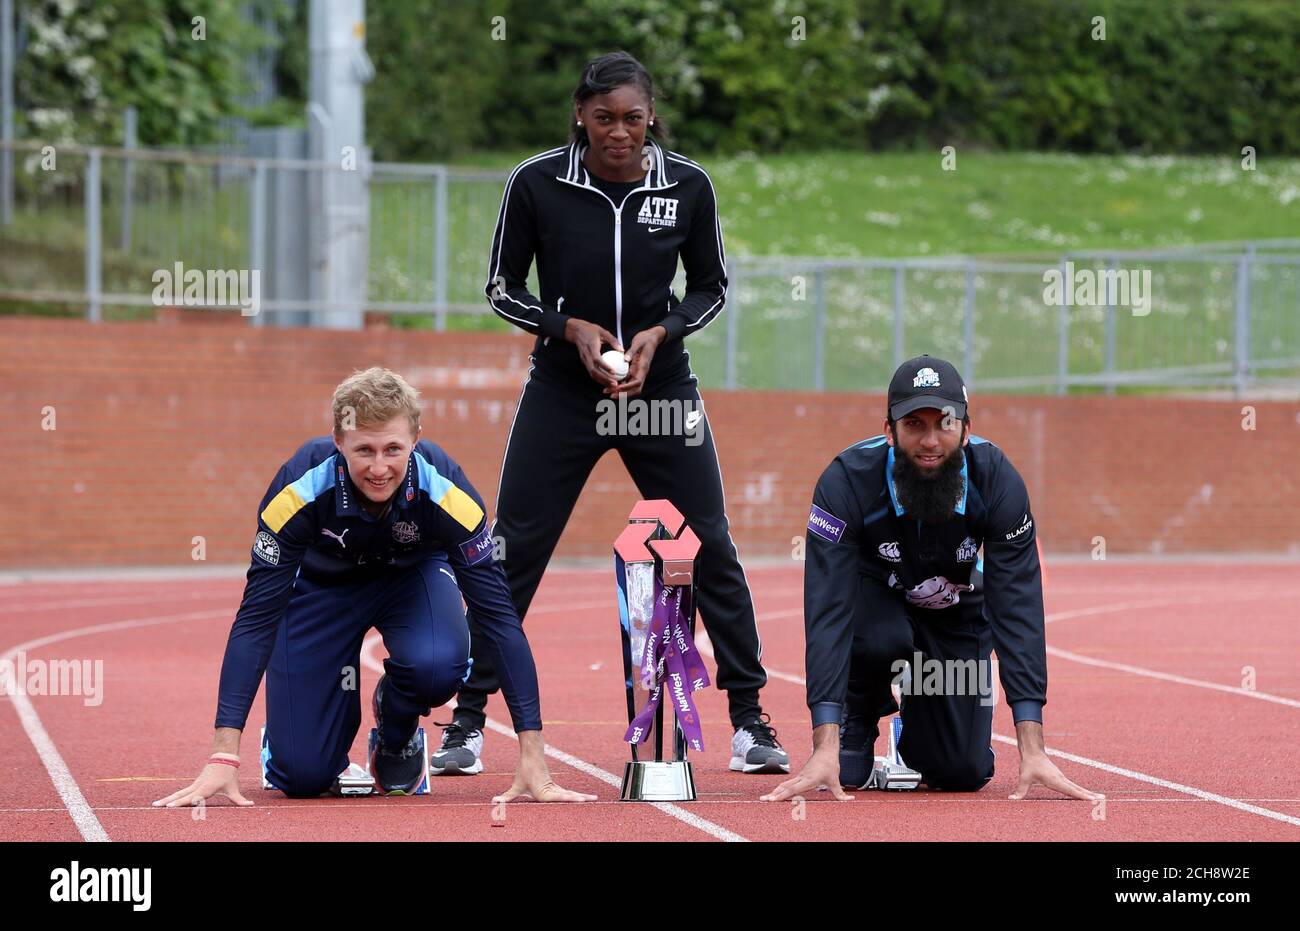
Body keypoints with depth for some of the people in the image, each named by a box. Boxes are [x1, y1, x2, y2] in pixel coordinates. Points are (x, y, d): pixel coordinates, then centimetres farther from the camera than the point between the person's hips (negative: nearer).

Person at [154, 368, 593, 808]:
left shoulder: (445, 491, -34)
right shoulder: (301, 487, -35)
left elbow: (497, 613, -29)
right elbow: (256, 617, -32)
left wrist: (532, 758, -34)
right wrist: (223, 758, -39)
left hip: (413, 576, 1)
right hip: (321, 584, -1)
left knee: (438, 666, -34)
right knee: (303, 776, -13)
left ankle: (397, 734, 2)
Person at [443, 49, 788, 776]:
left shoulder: (688, 185, -7)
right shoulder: (537, 184, -10)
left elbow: (712, 286, 5)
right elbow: (503, 287, 0)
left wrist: (660, 332, -12)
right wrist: (570, 327, -16)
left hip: (662, 390, 1)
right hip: (562, 391, -1)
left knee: (712, 550, -1)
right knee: (512, 551, -2)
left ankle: (750, 719, 11)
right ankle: (469, 719, 10)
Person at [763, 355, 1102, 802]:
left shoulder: (997, 480, -28)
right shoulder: (847, 480, -33)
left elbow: (1017, 609, -30)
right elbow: (828, 610, -37)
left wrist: (1032, 750, -37)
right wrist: (825, 748, -45)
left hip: (956, 610, 2)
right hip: (874, 598, -1)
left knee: (963, 773, -10)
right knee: (882, 640, -37)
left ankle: (917, 713, 25)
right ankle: (858, 719, -2)